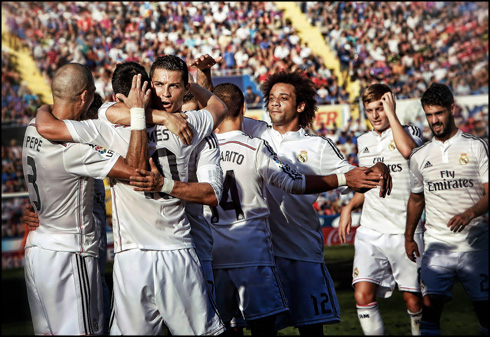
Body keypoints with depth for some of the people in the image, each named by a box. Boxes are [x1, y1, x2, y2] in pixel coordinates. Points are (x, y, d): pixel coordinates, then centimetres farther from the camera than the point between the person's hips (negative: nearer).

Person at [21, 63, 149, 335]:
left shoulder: (33, 129, 2)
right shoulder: (72, 148, -24)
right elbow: (135, 169, -26)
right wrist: (137, 113, -20)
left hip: (37, 244, 9)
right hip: (69, 255, -9)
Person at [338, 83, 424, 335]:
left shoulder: (410, 132, 1)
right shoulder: (363, 142, 16)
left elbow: (407, 150, -25)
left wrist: (391, 114, -15)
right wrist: (349, 206, 10)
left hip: (405, 232, -4)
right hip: (370, 232, 4)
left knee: (413, 300, 0)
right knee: (363, 295, -11)